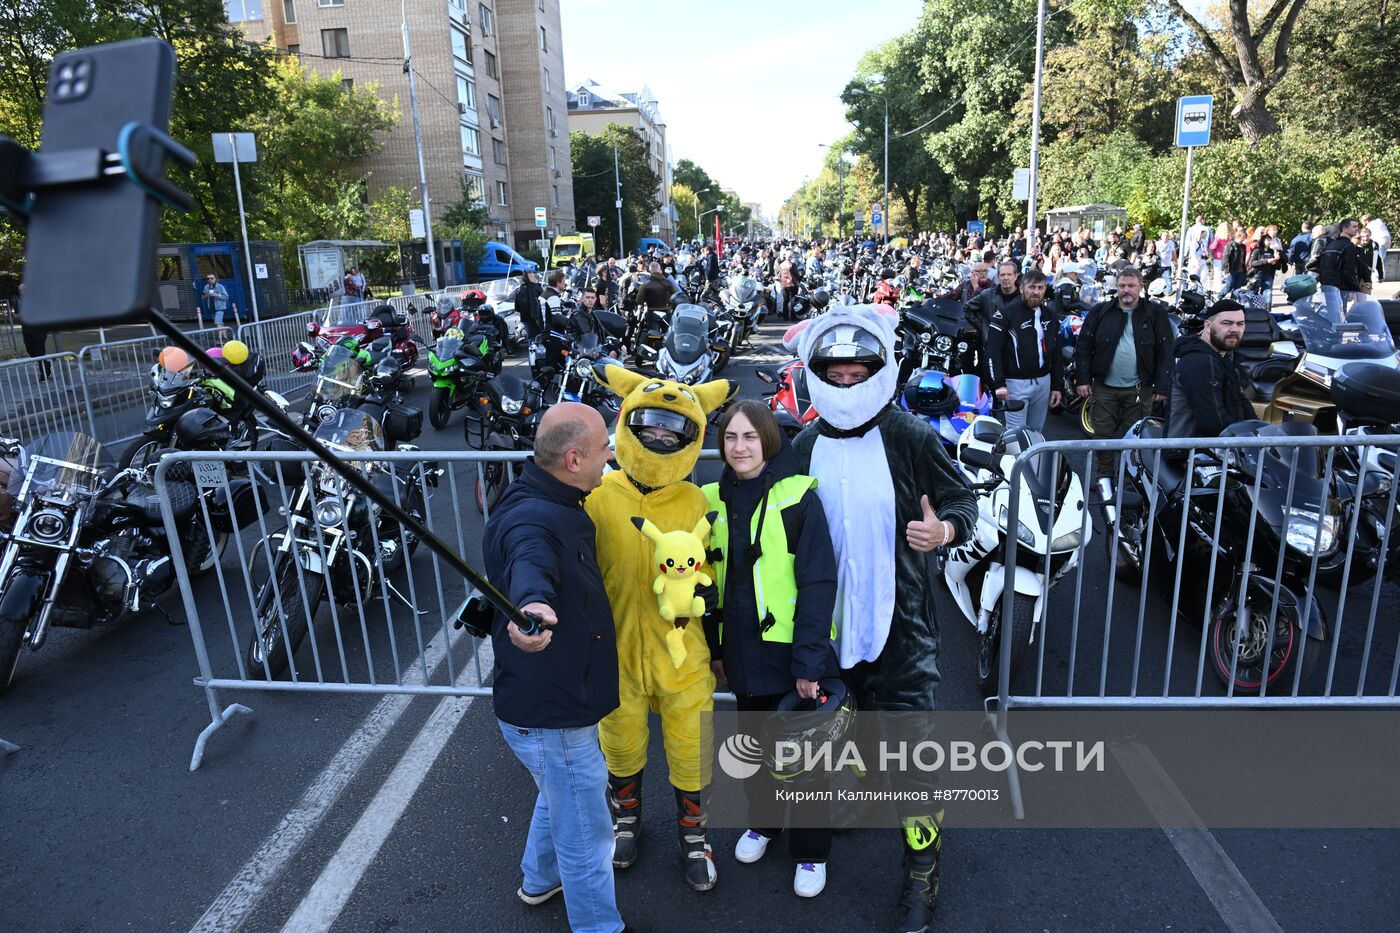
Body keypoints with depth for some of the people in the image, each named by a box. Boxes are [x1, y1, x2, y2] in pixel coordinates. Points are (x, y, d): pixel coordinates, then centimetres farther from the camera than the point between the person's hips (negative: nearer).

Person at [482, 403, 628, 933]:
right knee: (586, 837, 10)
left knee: (559, 796, 34)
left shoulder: (555, 506, 2)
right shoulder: (530, 520, -31)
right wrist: (530, 605, -74)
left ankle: (540, 880, 59)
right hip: (549, 716, -11)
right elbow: (528, 564, -55)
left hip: (552, 703, 11)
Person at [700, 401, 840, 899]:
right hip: (744, 651, 4)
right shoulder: (712, 500, 3)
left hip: (792, 651, -4)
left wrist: (809, 661, -16)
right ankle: (763, 821, 44)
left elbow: (818, 584, -13)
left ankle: (811, 852, 30)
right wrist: (714, 648, 9)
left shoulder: (800, 497, -12)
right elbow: (710, 581, 9)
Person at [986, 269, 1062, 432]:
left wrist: (1057, 386, 12)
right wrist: (999, 384, -20)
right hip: (1016, 383, -6)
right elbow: (993, 350, -13)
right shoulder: (1006, 314, -7)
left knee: (1036, 432, 14)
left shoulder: (1051, 316, 11)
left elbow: (1056, 353, 16)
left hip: (1043, 382, 6)